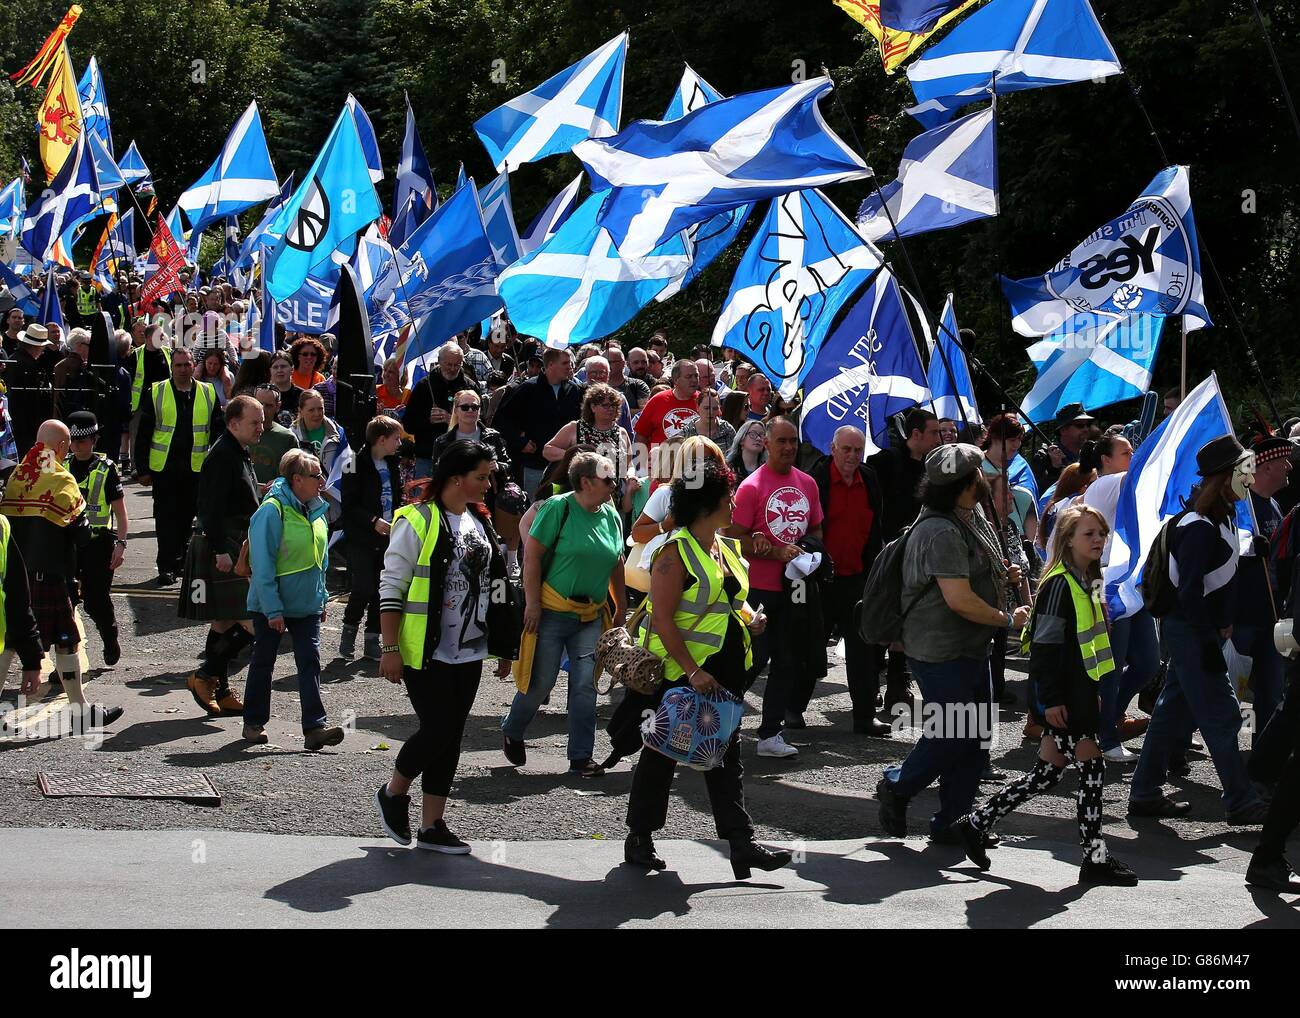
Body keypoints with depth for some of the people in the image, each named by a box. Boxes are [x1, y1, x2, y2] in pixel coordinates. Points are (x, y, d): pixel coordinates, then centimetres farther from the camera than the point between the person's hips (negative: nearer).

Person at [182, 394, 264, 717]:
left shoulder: (239, 454, 17)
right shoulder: (222, 456, -15)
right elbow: (212, 508, -22)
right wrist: (221, 551, -25)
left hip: (236, 551, 11)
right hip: (225, 551, -11)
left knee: (224, 622, 14)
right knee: (251, 623, -13)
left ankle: (219, 691, 19)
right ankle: (206, 676, -5)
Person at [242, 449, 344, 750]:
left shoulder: (316, 510, 5)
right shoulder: (272, 510, -17)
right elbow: (263, 564, -18)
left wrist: (322, 598, 15)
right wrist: (272, 609, -20)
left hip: (307, 603, 6)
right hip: (271, 604, -6)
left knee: (310, 661, -3)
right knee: (263, 662, 8)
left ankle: (314, 728, -8)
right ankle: (254, 723, 22)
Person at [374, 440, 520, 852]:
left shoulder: (479, 521, 12)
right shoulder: (418, 520, -11)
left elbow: (491, 584, 19)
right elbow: (391, 586, -11)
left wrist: (503, 647, 17)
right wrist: (390, 648, -15)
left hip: (469, 651, 7)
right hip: (426, 652, -7)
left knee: (451, 737, 8)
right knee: (438, 729, -8)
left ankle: (432, 825, 16)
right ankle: (393, 793, 17)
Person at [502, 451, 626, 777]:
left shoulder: (611, 515, 7)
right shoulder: (559, 508, -11)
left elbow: (617, 565, 17)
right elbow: (532, 555, -12)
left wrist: (621, 608, 18)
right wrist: (532, 603, -15)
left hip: (591, 616, 5)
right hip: (551, 613, -5)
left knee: (585, 687, 2)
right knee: (541, 682, 2)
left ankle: (581, 756, 9)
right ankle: (511, 731, 28)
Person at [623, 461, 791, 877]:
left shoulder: (727, 548, 11)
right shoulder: (676, 552, -14)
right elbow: (663, 619, -19)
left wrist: (749, 617, 3)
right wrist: (692, 671, -23)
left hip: (724, 671, 8)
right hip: (680, 672, -8)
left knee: (725, 754, 6)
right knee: (662, 753, 5)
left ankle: (741, 842, 5)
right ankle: (639, 838, 17)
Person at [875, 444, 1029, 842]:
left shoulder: (971, 520, 11)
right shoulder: (941, 532, -22)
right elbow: (959, 600, -26)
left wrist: (1002, 575, 8)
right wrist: (1007, 619, -15)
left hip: (972, 649, 10)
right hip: (942, 653, -10)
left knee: (976, 737, 10)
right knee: (951, 736, -4)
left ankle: (953, 821, 18)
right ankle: (896, 787, 20)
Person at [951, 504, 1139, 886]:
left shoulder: (1089, 582, 16)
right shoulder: (1060, 584, -14)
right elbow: (1045, 644, -18)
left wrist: (1099, 692, 23)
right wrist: (1050, 699, -20)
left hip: (1080, 693, 10)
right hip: (1062, 696, -10)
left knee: (1047, 774, 10)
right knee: (1091, 768, -5)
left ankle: (976, 823, 16)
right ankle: (1095, 858, 2)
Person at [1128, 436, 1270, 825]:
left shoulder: (1222, 519, 11)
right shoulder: (1199, 528, -21)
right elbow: (1190, 592, -23)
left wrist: (1223, 626, 17)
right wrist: (1210, 642, -22)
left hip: (1202, 631, 10)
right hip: (1190, 632, -10)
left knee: (1175, 712, 13)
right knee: (1221, 716, -5)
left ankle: (1145, 793, 20)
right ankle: (1241, 803, 1)